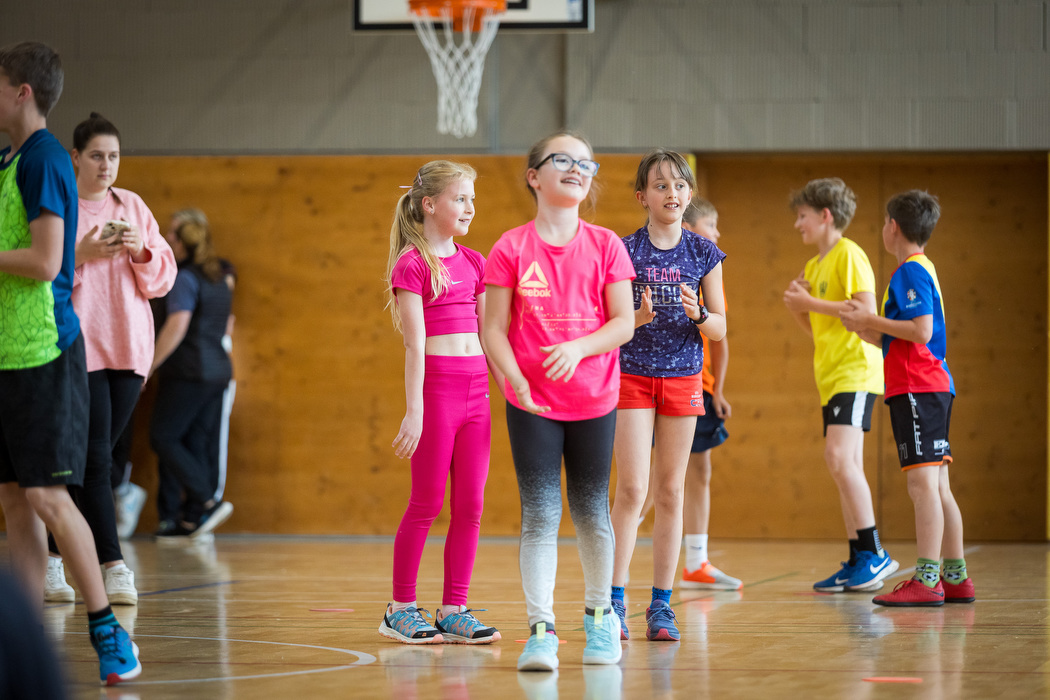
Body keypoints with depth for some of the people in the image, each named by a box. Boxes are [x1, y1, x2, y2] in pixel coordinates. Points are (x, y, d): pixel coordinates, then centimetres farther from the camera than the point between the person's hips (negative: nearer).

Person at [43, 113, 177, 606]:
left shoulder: (132, 207, 13)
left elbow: (164, 277, 13)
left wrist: (142, 252, -7)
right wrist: (82, 255, -19)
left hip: (127, 350, 5)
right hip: (76, 348, -5)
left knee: (91, 462, 7)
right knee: (94, 459, -12)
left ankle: (52, 560, 18)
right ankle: (113, 567, -11)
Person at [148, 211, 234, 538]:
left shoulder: (184, 278, -10)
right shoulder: (219, 280, 17)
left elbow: (177, 326, -19)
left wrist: (149, 366, -16)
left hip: (189, 372, -9)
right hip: (218, 370, 9)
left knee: (164, 437, -4)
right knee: (198, 444, 7)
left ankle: (208, 502, -15)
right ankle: (192, 519, 4)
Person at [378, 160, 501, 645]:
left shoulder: (474, 263, 14)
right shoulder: (411, 264, -6)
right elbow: (415, 344, -11)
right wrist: (414, 411, -15)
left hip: (477, 391, 6)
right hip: (435, 386, -6)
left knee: (470, 505, 4)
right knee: (426, 503, -1)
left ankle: (454, 611, 10)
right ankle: (401, 609, 9)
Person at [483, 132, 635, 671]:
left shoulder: (605, 245, 1)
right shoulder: (511, 249, -3)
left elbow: (624, 323, -2)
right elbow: (494, 329, -3)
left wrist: (578, 348, -19)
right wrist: (517, 381, -18)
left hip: (594, 399, 2)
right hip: (531, 403, -2)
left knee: (591, 512, 12)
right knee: (540, 515, -5)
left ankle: (599, 615, 29)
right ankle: (541, 631, -5)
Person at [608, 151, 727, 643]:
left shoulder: (704, 254, 3)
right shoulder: (624, 251, -3)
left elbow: (720, 329, 4)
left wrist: (697, 314, -17)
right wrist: (637, 318, -23)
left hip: (683, 377, 2)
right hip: (632, 376, -2)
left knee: (670, 492, 5)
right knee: (632, 489, -10)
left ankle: (661, 606, 9)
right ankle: (613, 601, -4)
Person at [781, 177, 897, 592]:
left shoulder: (849, 254, -7)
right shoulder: (815, 265, 21)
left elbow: (867, 311, -17)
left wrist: (812, 302, -14)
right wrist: (798, 309, 7)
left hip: (855, 371, -10)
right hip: (831, 375, 10)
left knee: (839, 457, -20)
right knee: (845, 466, 7)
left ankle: (875, 554, -18)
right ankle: (859, 565, 8)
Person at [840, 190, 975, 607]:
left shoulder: (910, 272, -10)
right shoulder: (923, 269, 21)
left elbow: (921, 330, -22)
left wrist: (873, 320, -13)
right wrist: (866, 331, 17)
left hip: (917, 391, -10)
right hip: (933, 388, 10)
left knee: (922, 482, -13)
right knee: (936, 485, 12)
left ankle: (926, 579, -17)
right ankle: (955, 578, 15)